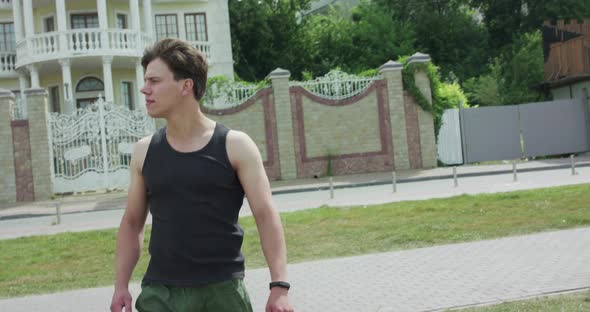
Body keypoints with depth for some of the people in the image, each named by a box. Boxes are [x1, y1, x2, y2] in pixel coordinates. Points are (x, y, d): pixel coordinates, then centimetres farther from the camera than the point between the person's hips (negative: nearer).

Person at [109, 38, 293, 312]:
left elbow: (266, 215, -7)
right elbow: (132, 222, 12)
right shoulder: (144, 151, 5)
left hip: (222, 290, -2)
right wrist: (121, 285, 4)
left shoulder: (234, 146, -5)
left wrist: (279, 286, -15)